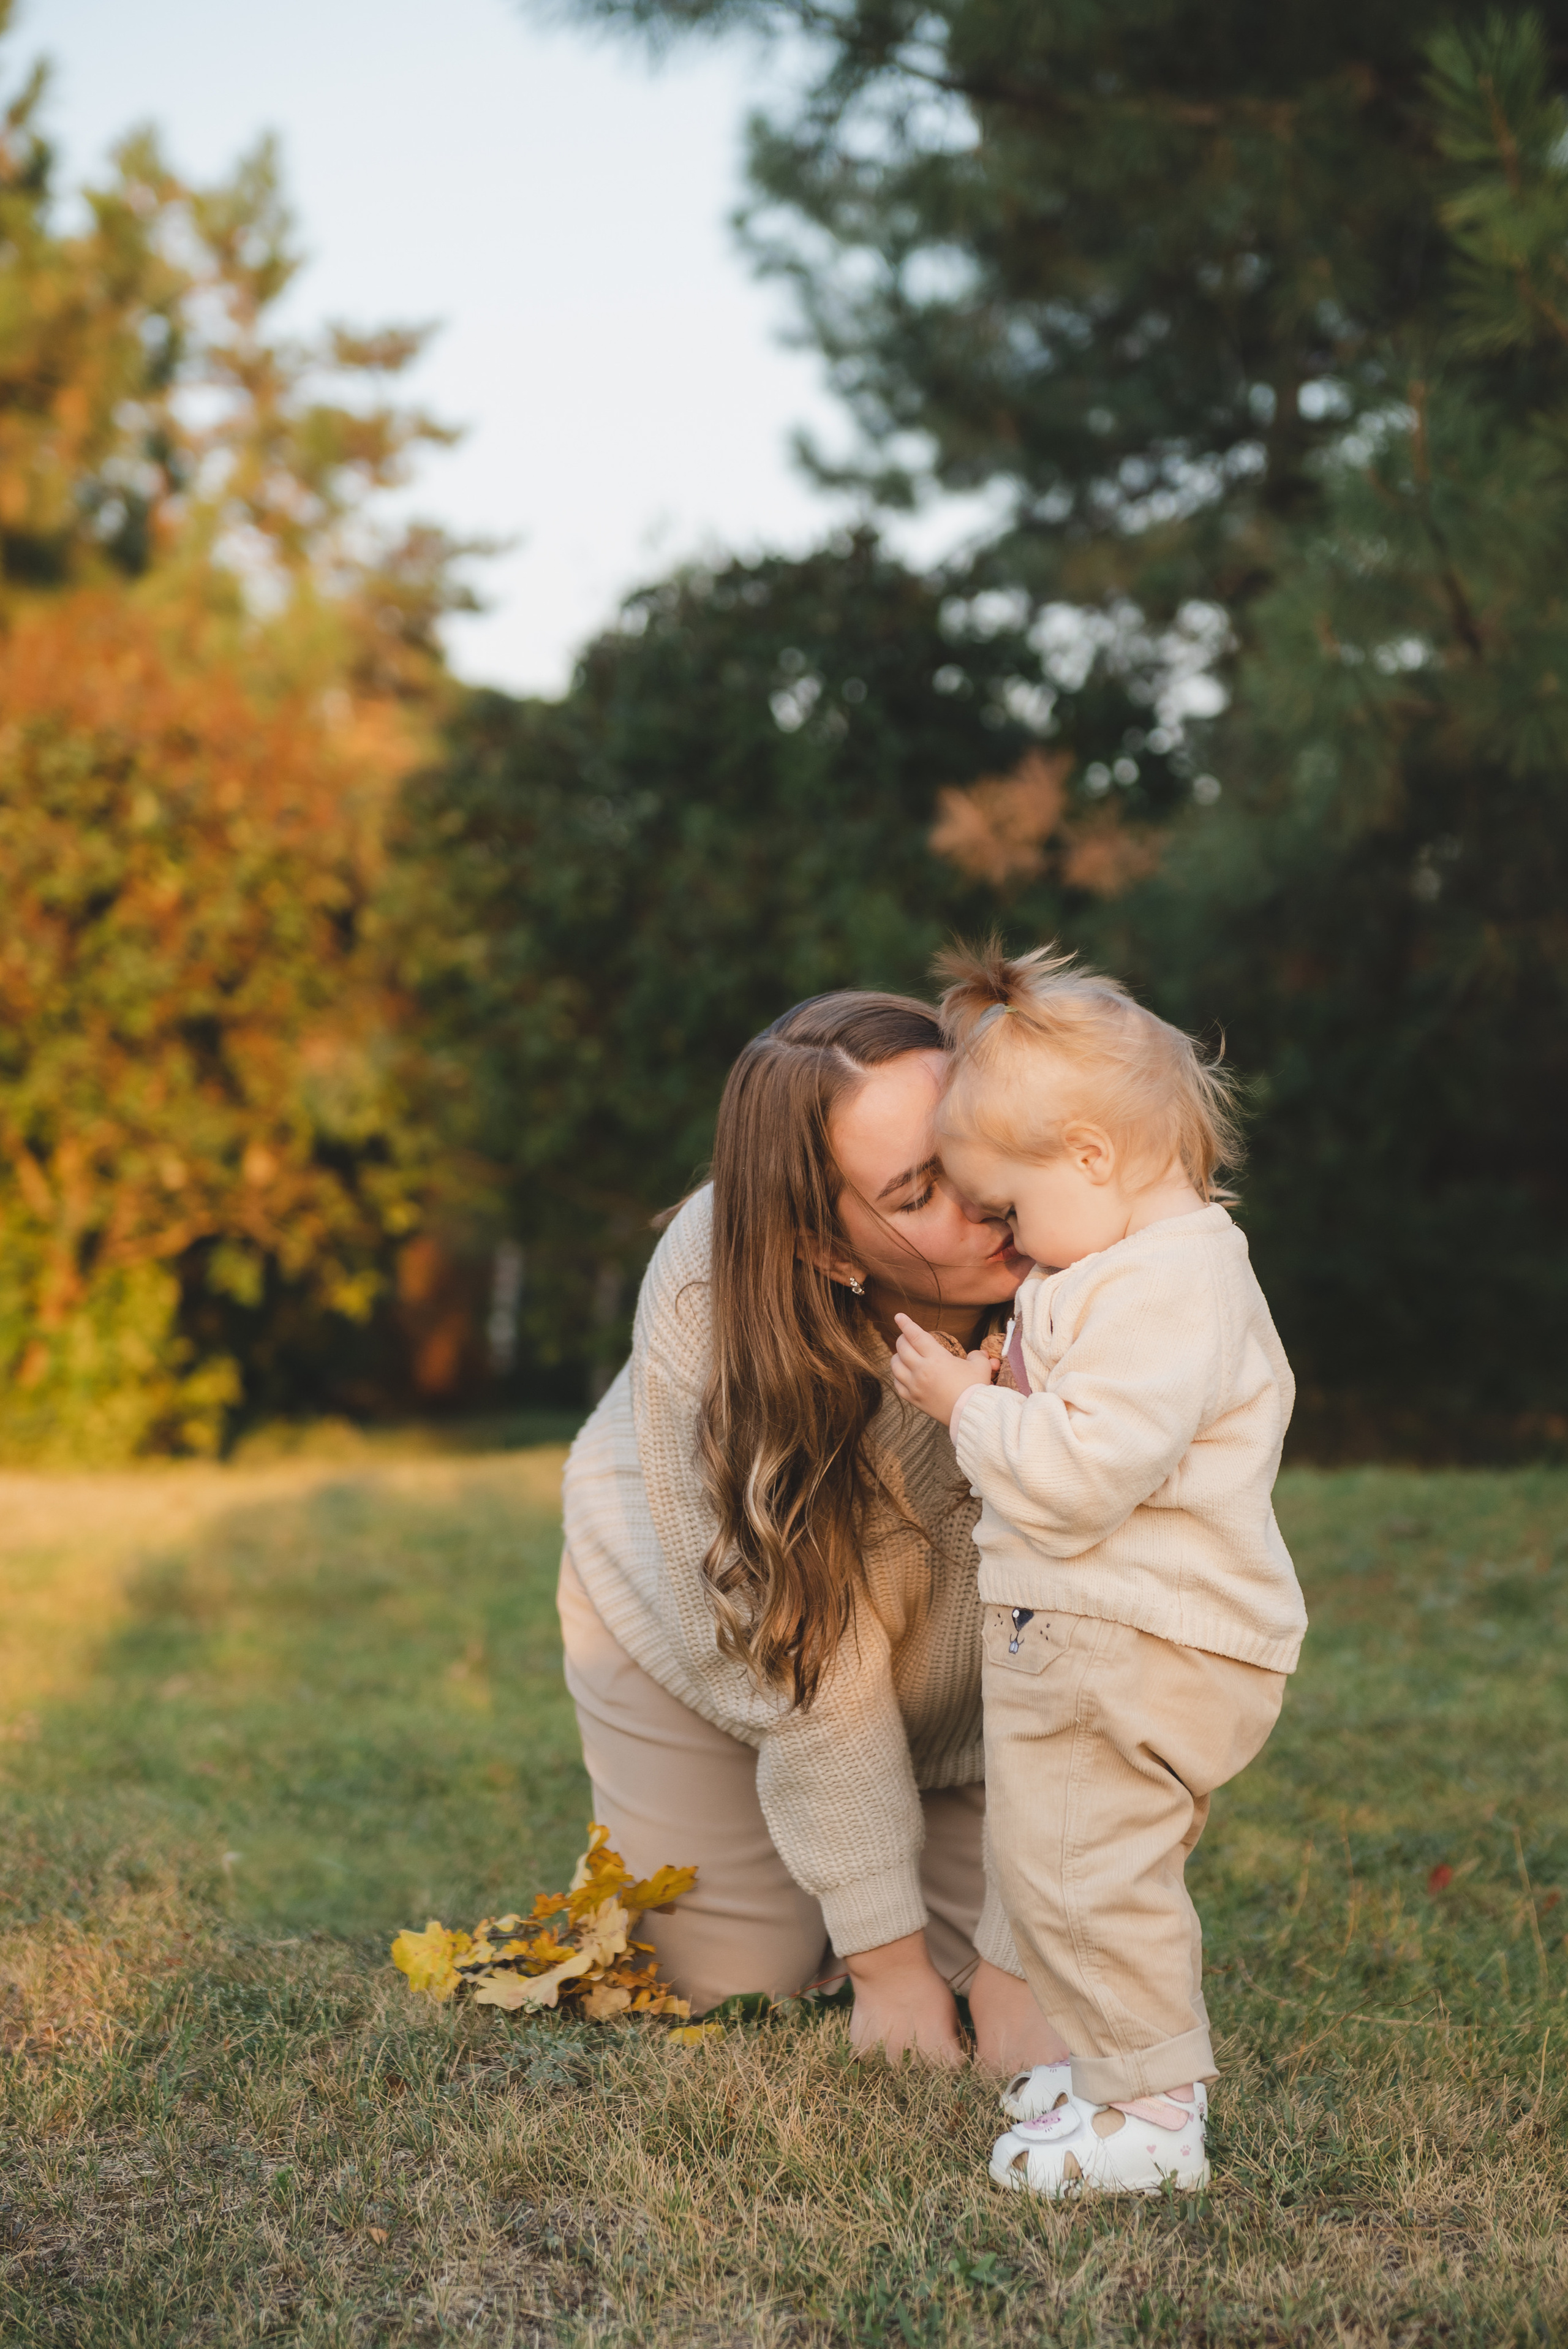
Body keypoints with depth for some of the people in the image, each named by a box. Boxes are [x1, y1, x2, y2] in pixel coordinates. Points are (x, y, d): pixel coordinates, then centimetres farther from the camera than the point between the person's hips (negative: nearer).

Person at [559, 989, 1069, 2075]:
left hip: (951, 1637, 2)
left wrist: (1018, 1969, -28)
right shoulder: (709, 1300, -37)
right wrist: (888, 1961, -23)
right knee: (731, 1982, 1)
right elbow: (800, 1657, -28)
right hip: (702, 1606, -1)